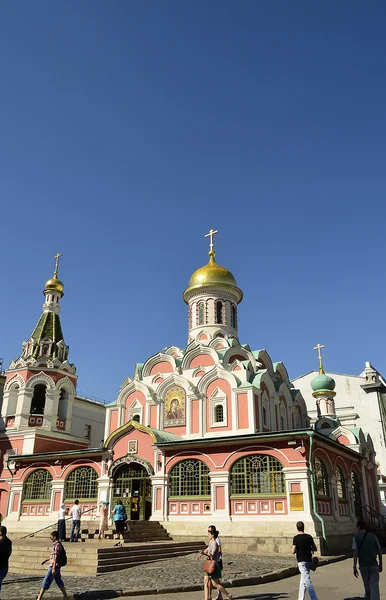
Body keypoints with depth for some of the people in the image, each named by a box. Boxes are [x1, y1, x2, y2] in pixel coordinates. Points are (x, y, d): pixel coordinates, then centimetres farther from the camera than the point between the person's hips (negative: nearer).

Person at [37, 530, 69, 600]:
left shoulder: (57, 545, -17)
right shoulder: (56, 544, 13)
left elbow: (56, 557, -21)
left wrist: (54, 568, -22)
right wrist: (46, 560, 24)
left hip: (54, 566, -10)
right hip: (56, 566, 10)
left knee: (46, 582, -2)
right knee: (59, 581, 13)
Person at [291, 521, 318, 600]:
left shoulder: (296, 538, -12)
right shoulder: (309, 537, 1)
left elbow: (293, 551, -16)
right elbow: (315, 549, 6)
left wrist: (297, 550, 5)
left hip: (301, 561, -6)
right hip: (309, 561, 6)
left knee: (307, 580, -8)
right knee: (303, 581, 16)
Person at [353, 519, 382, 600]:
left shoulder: (356, 537, -2)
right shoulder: (373, 536, 6)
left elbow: (355, 552, -11)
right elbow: (379, 551, 9)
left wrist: (354, 567, -11)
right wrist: (380, 564, 22)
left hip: (363, 566, -1)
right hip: (373, 565, 1)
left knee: (367, 586, 19)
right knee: (374, 587, -4)